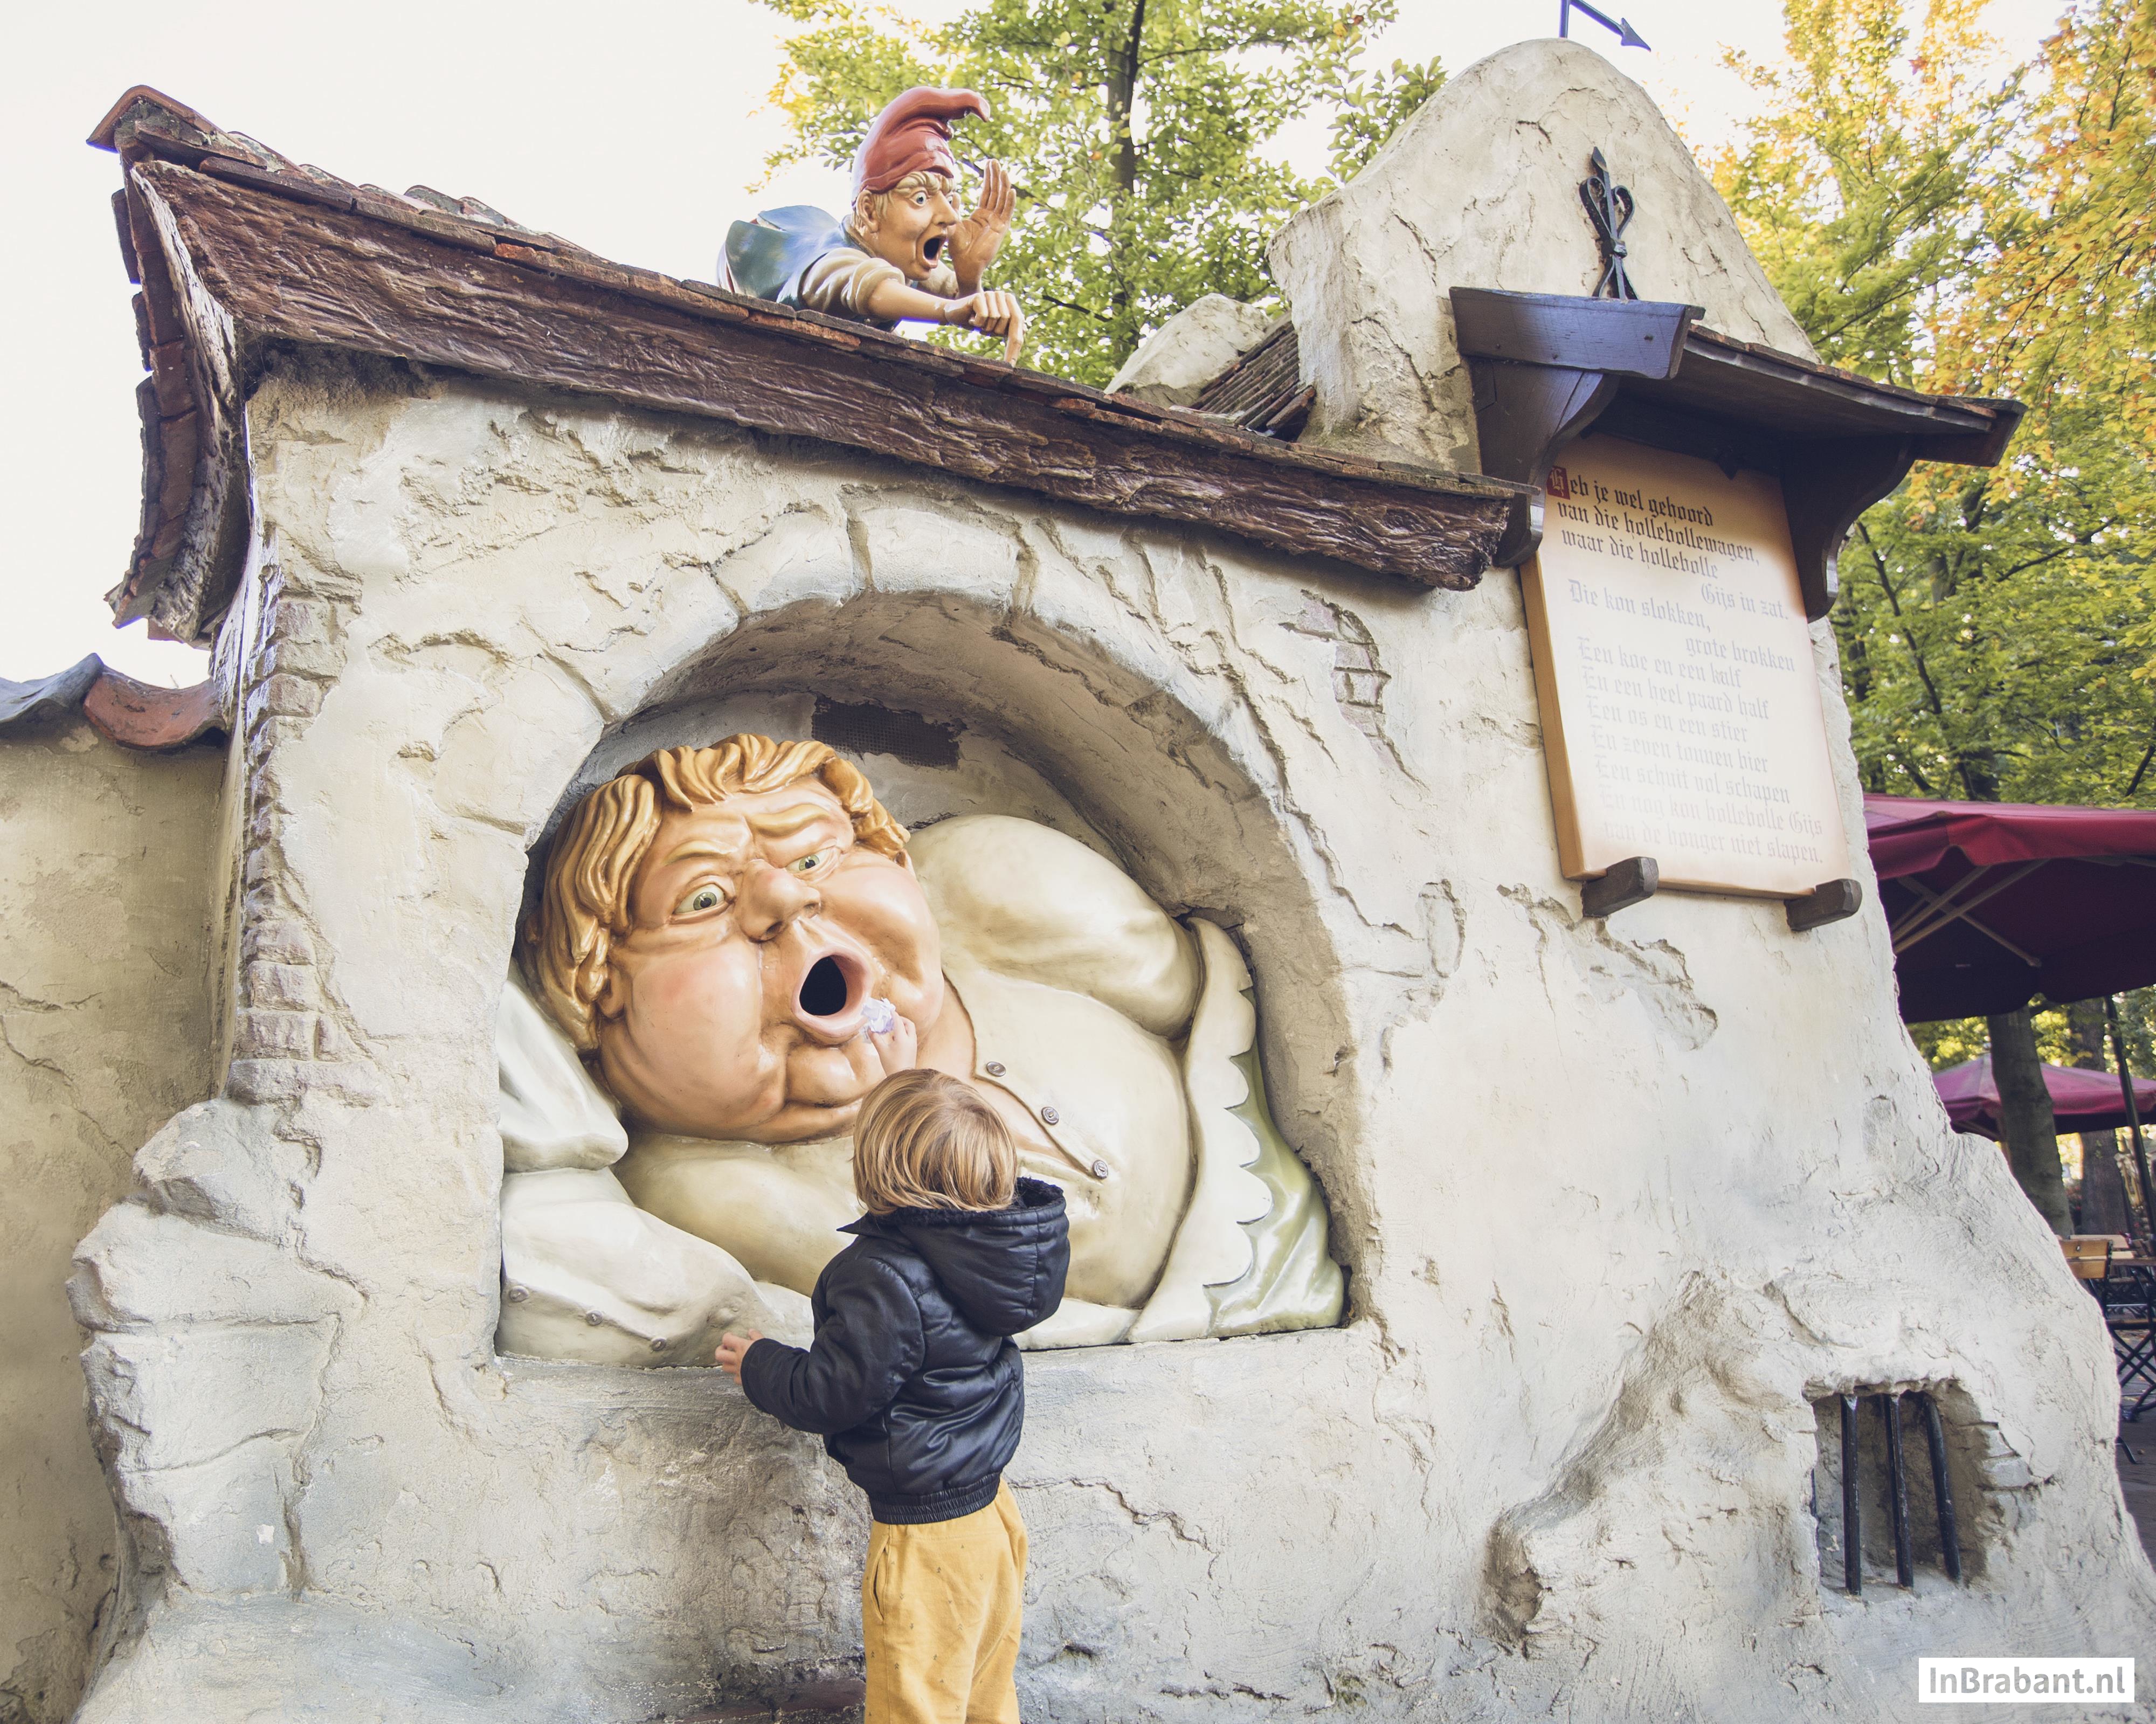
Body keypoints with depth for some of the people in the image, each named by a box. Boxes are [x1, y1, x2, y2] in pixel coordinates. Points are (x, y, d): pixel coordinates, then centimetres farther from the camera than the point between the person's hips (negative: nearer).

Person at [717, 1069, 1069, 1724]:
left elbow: (836, 1392, -24)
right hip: (991, 1507, 8)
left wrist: (760, 1366, -3)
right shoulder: (992, 1245, -6)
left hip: (925, 1534, -8)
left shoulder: (884, 1276, -29)